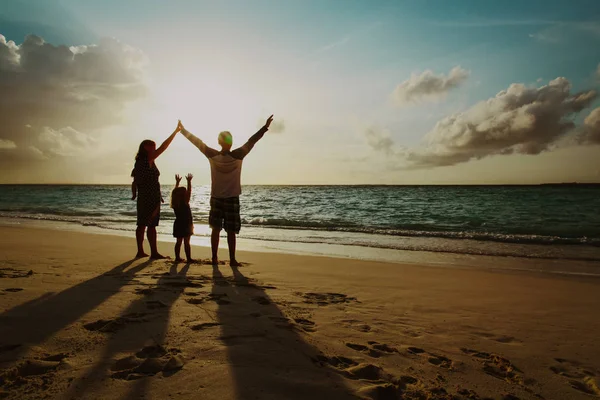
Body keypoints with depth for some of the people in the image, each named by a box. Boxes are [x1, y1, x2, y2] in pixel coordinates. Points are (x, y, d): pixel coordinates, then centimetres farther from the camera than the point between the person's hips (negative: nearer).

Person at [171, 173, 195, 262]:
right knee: (186, 242, -3)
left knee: (178, 242, 12)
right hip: (186, 225, -6)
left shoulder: (174, 204, 1)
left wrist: (177, 182, 21)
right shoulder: (185, 203, -16)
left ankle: (177, 257, 16)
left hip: (178, 225, 6)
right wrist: (189, 181, -13)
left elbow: (175, 192, 14)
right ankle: (189, 258, 1)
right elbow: (189, 191, -17)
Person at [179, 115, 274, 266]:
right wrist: (265, 127, -5)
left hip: (216, 198, 3)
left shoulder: (213, 156, -6)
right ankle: (232, 260, 4)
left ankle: (215, 258, 13)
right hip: (232, 198, -2)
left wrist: (184, 131, 16)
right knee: (231, 231, 2)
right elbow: (251, 141, -9)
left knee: (216, 229, 9)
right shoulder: (238, 156, -12)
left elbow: (198, 142, 4)